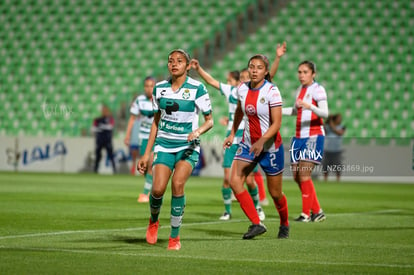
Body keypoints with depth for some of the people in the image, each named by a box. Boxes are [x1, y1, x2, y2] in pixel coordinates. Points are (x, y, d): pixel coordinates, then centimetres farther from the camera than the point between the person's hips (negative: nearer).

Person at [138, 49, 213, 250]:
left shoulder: (197, 88, -5)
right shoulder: (159, 88, 6)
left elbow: (209, 120, 0)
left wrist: (198, 131, -22)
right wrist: (147, 154, 12)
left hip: (188, 146, -2)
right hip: (164, 145, 3)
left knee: (177, 183, -24)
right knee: (158, 189, -15)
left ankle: (175, 236, -9)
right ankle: (153, 221, 20)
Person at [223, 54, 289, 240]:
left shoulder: (271, 91, -18)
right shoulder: (242, 89, -2)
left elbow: (277, 123, -22)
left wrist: (262, 141, -34)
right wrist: (232, 134, 21)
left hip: (270, 146, -5)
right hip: (248, 144, 5)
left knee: (275, 193, 6)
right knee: (234, 181, -17)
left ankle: (284, 224, 35)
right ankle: (256, 224, -11)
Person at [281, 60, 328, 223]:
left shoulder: (317, 89, -6)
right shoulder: (299, 90, 17)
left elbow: (325, 113, -18)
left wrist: (310, 106, -36)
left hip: (313, 136, -8)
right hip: (299, 136, 8)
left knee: (304, 174, -13)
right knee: (297, 176, 4)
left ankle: (306, 214, -5)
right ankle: (317, 212, 14)